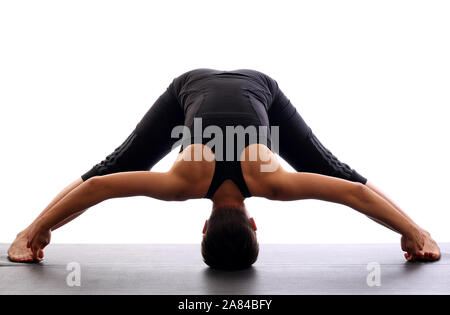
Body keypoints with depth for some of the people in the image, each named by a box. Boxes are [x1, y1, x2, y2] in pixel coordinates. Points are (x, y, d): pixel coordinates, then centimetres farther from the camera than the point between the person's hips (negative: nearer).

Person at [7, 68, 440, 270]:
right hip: (192, 86, 0)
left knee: (333, 169, 3)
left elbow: (355, 191, -34)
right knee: (112, 165, 4)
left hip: (256, 86, 0)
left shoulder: (268, 178, -39)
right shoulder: (186, 180, -38)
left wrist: (415, 232, -25)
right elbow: (96, 184, -33)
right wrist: (32, 232, -24)